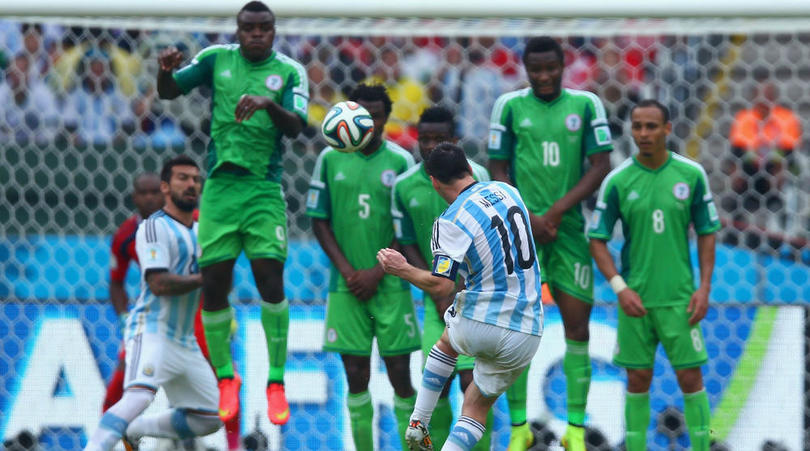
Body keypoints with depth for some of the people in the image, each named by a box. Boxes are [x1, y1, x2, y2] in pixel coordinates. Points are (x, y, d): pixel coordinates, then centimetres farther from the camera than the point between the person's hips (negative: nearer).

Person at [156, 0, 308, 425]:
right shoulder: (216, 58, 6)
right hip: (219, 186, 2)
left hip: (264, 189, -2)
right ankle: (225, 379, 17)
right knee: (213, 285, 0)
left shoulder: (289, 72, 1)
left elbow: (296, 127, -10)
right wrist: (166, 68, -16)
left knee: (270, 279, -11)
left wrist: (268, 103, -30)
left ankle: (276, 382, 0)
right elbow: (167, 91, 6)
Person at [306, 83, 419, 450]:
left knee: (399, 373, -2)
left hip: (390, 284, -1)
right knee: (356, 375, 1)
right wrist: (347, 271, -5)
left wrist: (377, 273, -9)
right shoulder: (330, 159, 4)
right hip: (346, 284, 1)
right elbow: (319, 221, 5)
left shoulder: (401, 162, 0)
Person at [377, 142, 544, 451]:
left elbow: (441, 287, -19)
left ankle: (417, 426, 31)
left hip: (479, 324, -3)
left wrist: (402, 269, -6)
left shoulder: (451, 221, -14)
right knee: (477, 406, 17)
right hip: (526, 333, 3)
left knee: (447, 343, 34)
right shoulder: (506, 191, 5)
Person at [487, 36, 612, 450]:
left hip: (569, 229, 0)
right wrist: (528, 219, -8)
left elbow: (601, 166, 0)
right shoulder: (509, 106, 4)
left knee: (577, 326, -1)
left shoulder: (586, 105, 4)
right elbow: (498, 171, 4)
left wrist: (557, 210, -9)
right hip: (521, 229, 0)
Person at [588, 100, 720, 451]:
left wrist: (704, 287, -2)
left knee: (690, 376, -2)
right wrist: (620, 288, -10)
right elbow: (597, 240, 1)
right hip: (635, 297, 0)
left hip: (679, 297, 0)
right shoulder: (617, 181, -3)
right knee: (638, 378, 4)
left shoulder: (692, 175, -1)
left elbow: (707, 233, 6)